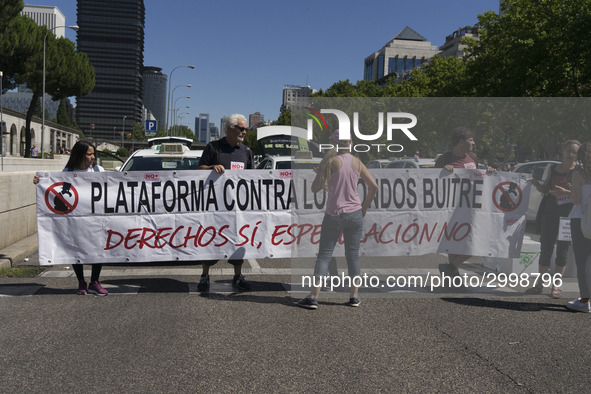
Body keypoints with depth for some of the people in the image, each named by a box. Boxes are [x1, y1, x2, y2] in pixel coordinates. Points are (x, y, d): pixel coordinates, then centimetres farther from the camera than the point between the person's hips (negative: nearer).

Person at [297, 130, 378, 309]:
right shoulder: (357, 162, 4)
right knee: (353, 255, 11)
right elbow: (374, 186, 6)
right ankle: (354, 297, 14)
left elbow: (315, 188, -12)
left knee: (324, 255, 2)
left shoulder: (331, 161, -9)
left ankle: (313, 298, 2)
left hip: (334, 215, -3)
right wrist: (364, 207, 15)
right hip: (355, 214, 4)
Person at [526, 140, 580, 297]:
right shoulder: (553, 169, 12)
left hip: (568, 215, -3)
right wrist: (536, 184, 0)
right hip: (550, 213, 4)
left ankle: (556, 286, 10)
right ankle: (540, 284, 14)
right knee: (545, 248, 5)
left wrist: (566, 192, -22)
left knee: (562, 249, 1)